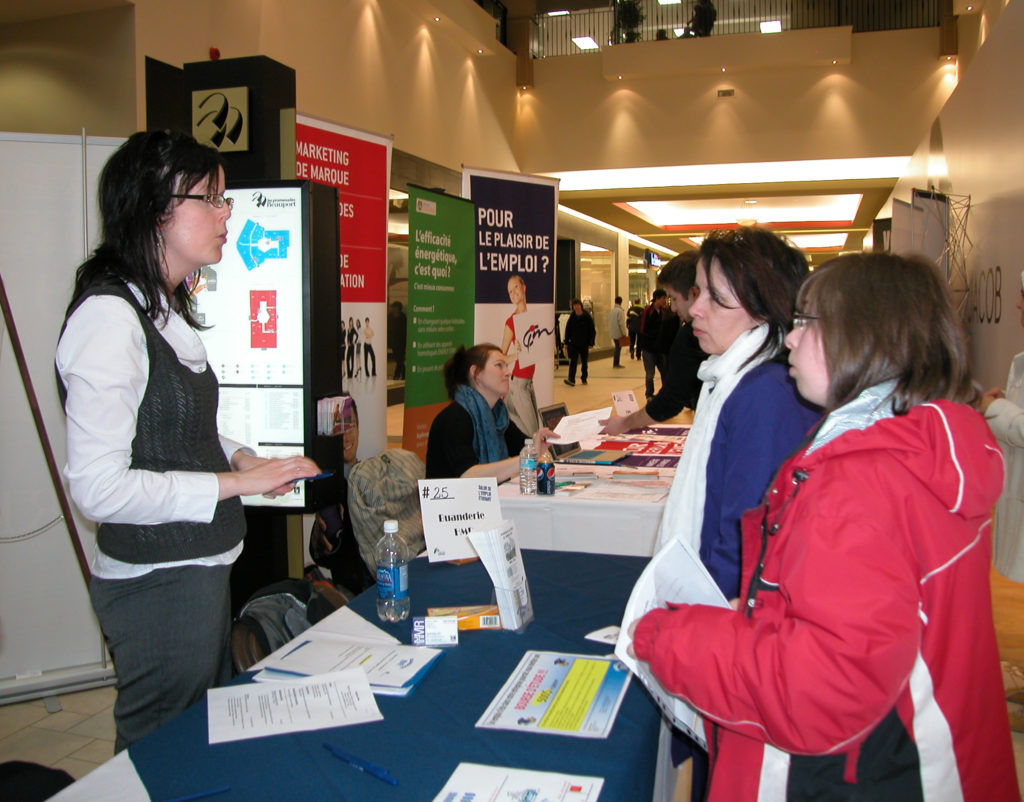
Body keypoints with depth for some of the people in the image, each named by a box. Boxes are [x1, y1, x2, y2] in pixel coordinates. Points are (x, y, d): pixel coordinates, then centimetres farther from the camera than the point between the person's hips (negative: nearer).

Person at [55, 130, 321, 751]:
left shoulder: (167, 311, 11)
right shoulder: (109, 316, -20)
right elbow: (99, 487, -24)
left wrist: (240, 456, 3)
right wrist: (236, 482, -19)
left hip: (201, 570, 9)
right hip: (156, 583, -9)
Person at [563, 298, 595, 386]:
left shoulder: (587, 316, -6)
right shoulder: (572, 317, 1)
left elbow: (592, 331, -4)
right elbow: (568, 330, 6)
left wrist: (591, 343, -8)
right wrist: (566, 342, 1)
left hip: (584, 344, -1)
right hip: (573, 343, 1)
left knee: (584, 362, 11)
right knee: (573, 361, -9)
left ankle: (584, 378, 27)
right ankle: (571, 380, -16)